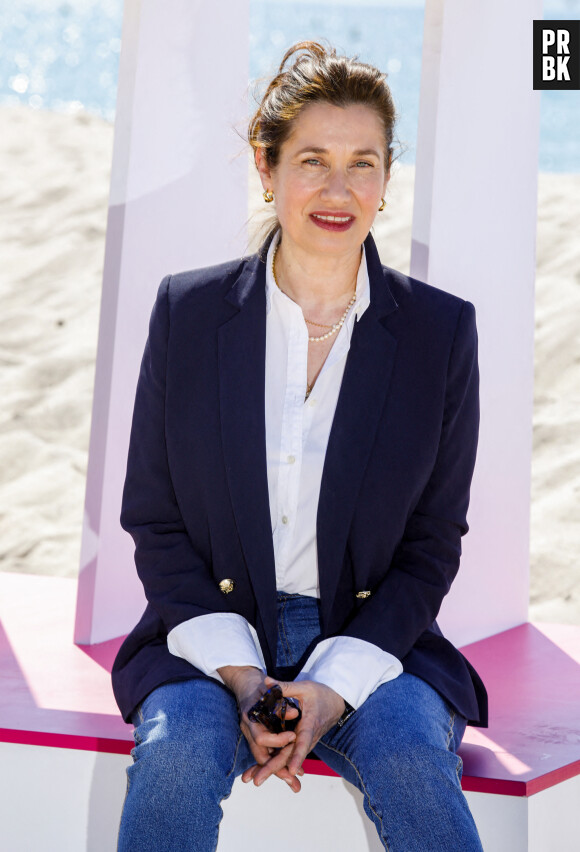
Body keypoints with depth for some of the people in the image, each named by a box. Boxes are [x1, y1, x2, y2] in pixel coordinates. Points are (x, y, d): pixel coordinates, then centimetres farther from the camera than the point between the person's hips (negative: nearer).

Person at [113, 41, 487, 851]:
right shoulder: (186, 311, 1)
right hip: (211, 635, 0)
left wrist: (332, 685, -12)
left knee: (412, 754, -27)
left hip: (372, 641, 0)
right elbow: (153, 519, 3)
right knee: (179, 747, -29)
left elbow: (432, 546, 2)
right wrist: (237, 673, -11)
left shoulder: (442, 329, 0)